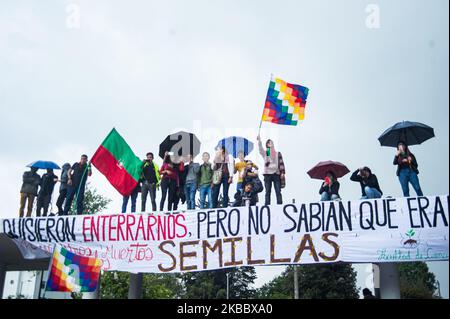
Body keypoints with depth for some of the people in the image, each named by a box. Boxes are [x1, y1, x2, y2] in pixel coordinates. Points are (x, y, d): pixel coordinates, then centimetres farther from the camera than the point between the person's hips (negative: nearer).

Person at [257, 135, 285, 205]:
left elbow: (281, 163, 8)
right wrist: (259, 139, -25)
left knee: (278, 191, -3)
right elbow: (260, 148, -9)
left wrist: (282, 172, -3)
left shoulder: (278, 153, 13)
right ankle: (267, 205, 2)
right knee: (268, 192, 1)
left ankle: (280, 205, -3)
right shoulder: (264, 153, 10)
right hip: (267, 174, 0)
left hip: (276, 174, 0)